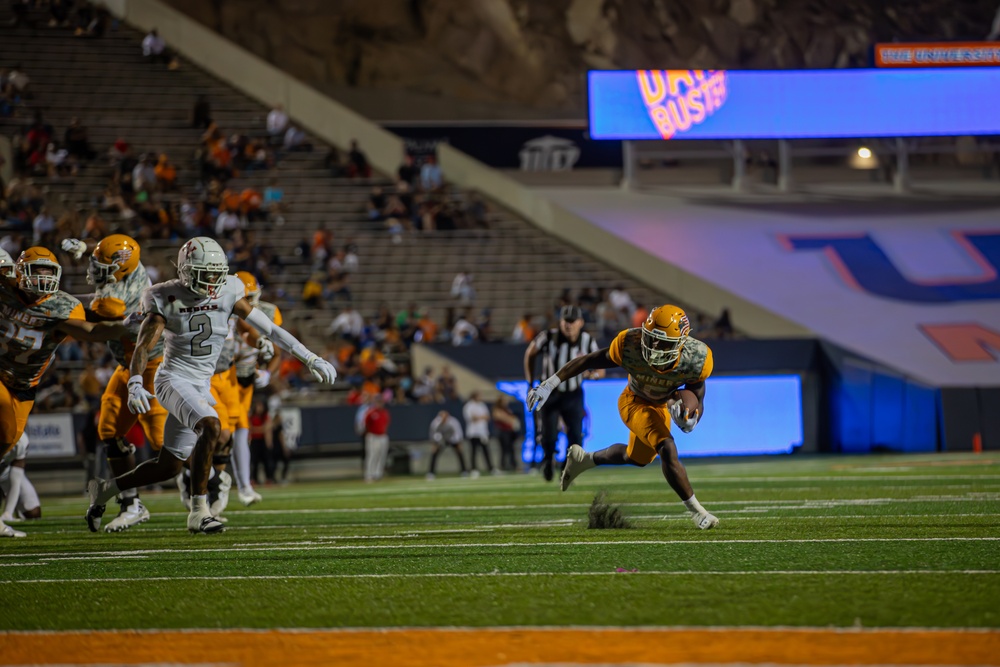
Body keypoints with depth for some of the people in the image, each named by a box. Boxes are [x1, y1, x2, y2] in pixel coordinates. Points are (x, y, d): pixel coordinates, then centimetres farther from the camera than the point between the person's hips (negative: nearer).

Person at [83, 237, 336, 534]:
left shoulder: (227, 293, -3)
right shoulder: (166, 299, -11)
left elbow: (270, 330, -1)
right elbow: (143, 347, -13)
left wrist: (311, 359, -6)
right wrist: (135, 385, -31)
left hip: (201, 386, 5)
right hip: (174, 379, -5)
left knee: (169, 466, 9)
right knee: (211, 427, -31)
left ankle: (105, 490, 29)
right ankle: (199, 512, -26)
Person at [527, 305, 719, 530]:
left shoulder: (695, 359, -32)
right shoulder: (630, 345, -36)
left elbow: (697, 401, -18)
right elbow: (588, 360, -21)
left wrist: (691, 419, -42)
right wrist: (550, 384, -21)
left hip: (662, 405, 4)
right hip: (634, 402, -4)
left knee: (637, 458, 25)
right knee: (668, 450, -23)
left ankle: (584, 459, 50)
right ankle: (696, 510, -7)